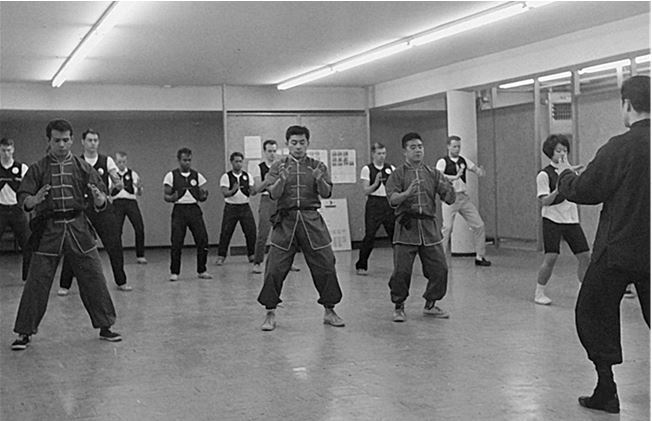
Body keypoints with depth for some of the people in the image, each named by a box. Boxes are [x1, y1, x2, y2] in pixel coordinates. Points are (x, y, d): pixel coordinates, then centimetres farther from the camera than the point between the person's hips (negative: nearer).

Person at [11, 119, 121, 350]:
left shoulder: (83, 167, 6)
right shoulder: (38, 168, 3)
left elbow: (101, 203, 3)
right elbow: (22, 198, -3)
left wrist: (98, 198, -20)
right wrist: (34, 199, -25)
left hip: (78, 228, 1)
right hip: (48, 230, -1)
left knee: (94, 279, 4)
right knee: (36, 283, 0)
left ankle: (105, 327, 17)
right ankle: (24, 333, 12)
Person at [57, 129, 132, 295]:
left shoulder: (107, 161, 4)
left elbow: (117, 182, -2)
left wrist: (118, 183, -25)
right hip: (82, 207, -1)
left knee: (114, 244, 2)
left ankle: (121, 282, 17)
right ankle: (64, 285, 10)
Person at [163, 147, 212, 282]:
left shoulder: (197, 176, 9)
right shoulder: (171, 176, 2)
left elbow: (201, 197, 12)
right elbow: (165, 196, 2)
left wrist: (204, 195, -12)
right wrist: (172, 198, -20)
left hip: (194, 209, 2)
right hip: (179, 210, -2)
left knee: (203, 239, -4)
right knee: (177, 242, -4)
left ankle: (201, 271, 9)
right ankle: (174, 272, 9)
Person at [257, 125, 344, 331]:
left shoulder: (317, 166, 8)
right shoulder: (278, 167, 6)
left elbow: (326, 193, -3)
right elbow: (273, 194, -6)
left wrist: (320, 179, -22)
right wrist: (282, 179, -25)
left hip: (312, 220, 1)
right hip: (285, 220, -1)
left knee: (325, 266, 1)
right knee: (274, 269, -5)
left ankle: (329, 312, 16)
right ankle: (270, 314, 8)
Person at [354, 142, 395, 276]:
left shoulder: (391, 168, 8)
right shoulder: (367, 169, -2)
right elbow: (366, 191, -6)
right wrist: (376, 183, -21)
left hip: (389, 204, 3)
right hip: (374, 204, -3)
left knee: (395, 233, 1)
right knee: (370, 235, -6)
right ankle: (361, 266, 5)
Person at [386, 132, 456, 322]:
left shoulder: (433, 173, 10)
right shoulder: (398, 174, 2)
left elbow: (449, 199, 5)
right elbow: (392, 199, -13)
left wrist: (448, 189, -17)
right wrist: (407, 193, -31)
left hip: (429, 227, 3)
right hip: (406, 227, -3)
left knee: (439, 268, 1)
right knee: (401, 270, -7)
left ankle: (430, 305, 21)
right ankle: (399, 307, 13)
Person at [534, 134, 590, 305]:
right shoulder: (544, 174, -7)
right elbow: (544, 201, -13)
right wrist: (557, 190, -29)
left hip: (572, 220, 5)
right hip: (553, 220, -5)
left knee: (585, 255, 1)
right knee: (551, 257, -10)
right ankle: (539, 293, 4)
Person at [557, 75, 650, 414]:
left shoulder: (621, 147, -17)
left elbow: (584, 192, -12)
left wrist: (566, 175, 7)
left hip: (617, 251, -5)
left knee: (594, 316, 10)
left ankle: (606, 392, 11)